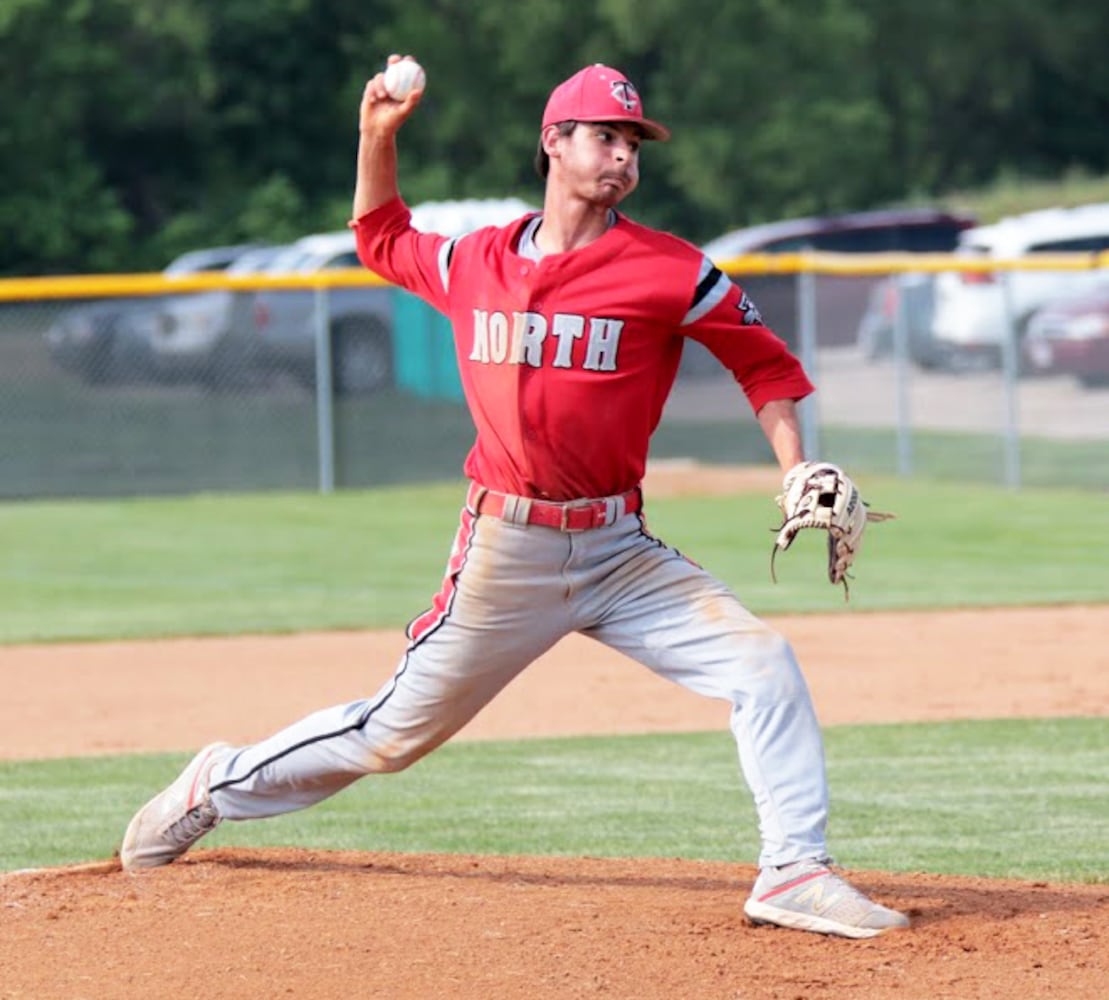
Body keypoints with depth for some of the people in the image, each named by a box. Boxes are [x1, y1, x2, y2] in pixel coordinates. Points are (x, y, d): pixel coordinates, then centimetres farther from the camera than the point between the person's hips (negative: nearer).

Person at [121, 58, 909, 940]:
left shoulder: (671, 271, -6)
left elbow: (764, 364, 1)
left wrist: (799, 484, -12)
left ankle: (795, 873, -15)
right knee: (400, 730, 9)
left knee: (762, 661, -18)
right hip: (504, 552, 0)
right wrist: (377, 135, 10)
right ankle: (217, 787, 31)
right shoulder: (473, 263, 3)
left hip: (618, 552, 0)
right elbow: (381, 240, 23)